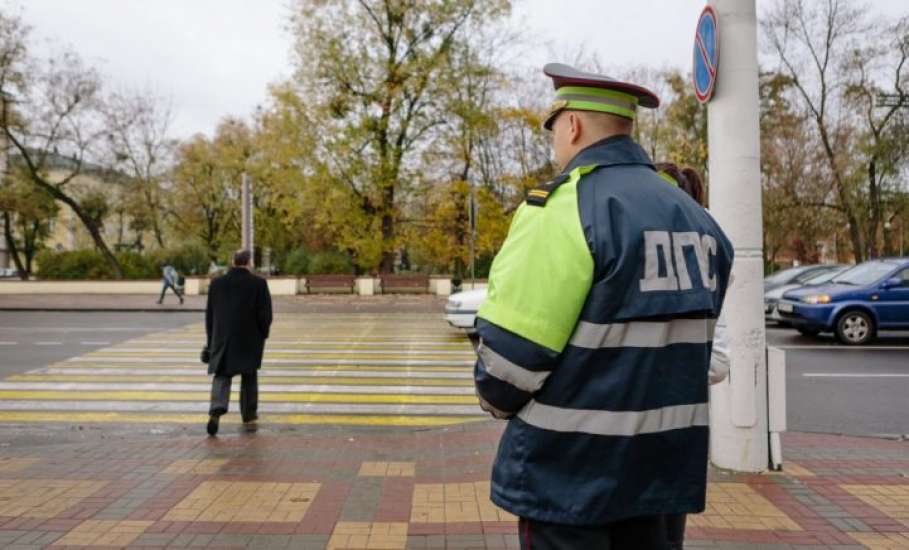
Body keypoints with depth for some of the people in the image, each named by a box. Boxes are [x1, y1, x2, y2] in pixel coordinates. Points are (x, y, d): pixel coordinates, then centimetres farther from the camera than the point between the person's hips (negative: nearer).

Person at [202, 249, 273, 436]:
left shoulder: (216, 283, 2)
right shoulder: (259, 283, -7)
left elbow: (210, 315, 6)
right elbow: (265, 314, -9)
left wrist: (211, 341, 15)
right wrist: (262, 336, 6)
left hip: (222, 339, 1)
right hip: (250, 340, -1)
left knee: (221, 376, 6)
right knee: (249, 378, 13)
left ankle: (216, 411, -18)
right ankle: (249, 417, 20)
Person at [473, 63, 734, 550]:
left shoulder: (562, 208, -17)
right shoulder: (696, 218, 8)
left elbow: (511, 348, -18)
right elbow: (685, 340, 12)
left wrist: (499, 401, 2)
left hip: (568, 462, -7)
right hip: (660, 457, 8)